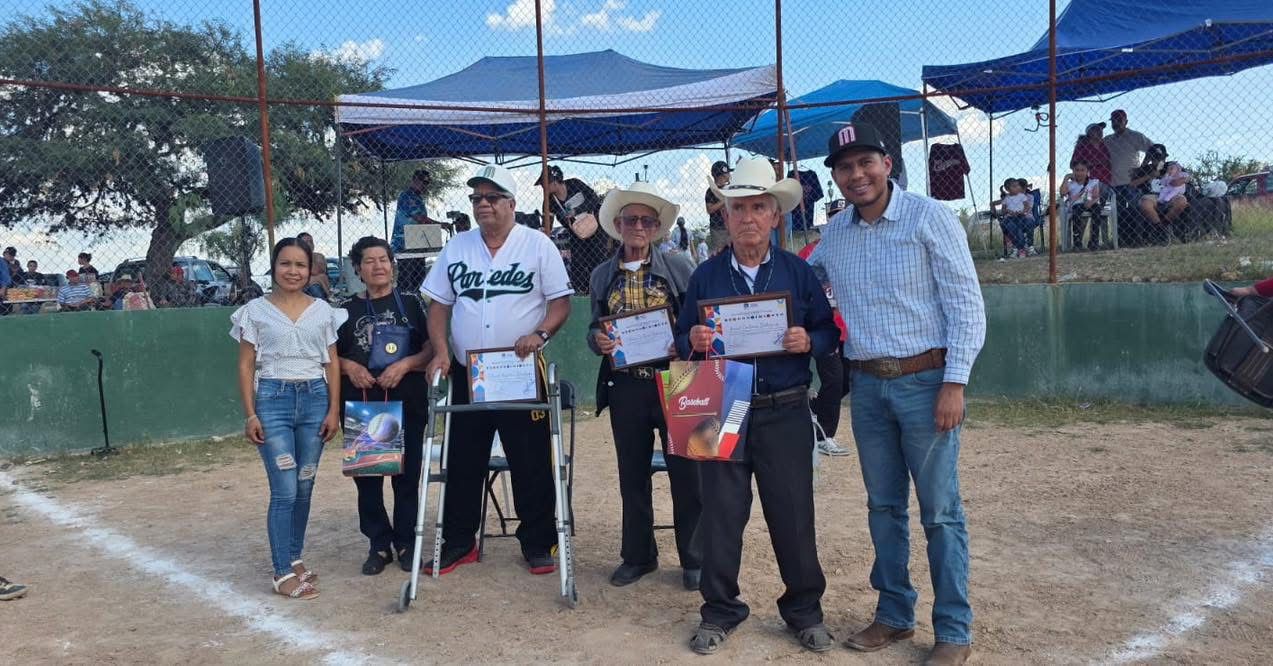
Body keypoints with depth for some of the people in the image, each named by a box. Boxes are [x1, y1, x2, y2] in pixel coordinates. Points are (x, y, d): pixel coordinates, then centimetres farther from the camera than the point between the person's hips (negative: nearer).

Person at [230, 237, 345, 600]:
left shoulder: (322, 310, 7)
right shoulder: (256, 310, 1)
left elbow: (332, 363, 9)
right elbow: (246, 366, 2)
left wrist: (334, 410, 3)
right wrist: (250, 414, -5)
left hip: (314, 398, 3)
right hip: (273, 398, -3)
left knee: (304, 487, 9)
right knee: (285, 490, -7)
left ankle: (295, 558, 24)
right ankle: (283, 574, 1)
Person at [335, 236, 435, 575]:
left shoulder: (411, 303, 6)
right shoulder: (346, 309, 9)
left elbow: (431, 349, 2)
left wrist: (405, 364, -14)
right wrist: (349, 366, -8)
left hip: (407, 403, -1)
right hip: (360, 406, 1)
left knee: (407, 475, 4)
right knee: (366, 476, 5)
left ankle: (406, 543, 18)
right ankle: (379, 545, 18)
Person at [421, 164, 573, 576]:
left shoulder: (538, 245, -1)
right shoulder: (456, 248, 9)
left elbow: (561, 301, -3)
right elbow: (439, 305, 11)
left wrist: (539, 334, -20)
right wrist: (441, 352, -3)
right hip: (466, 375, 3)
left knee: (531, 462, 3)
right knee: (462, 462, 10)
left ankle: (538, 544, 17)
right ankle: (459, 543, 23)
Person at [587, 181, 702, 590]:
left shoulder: (680, 267, 1)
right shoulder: (602, 276, 9)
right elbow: (594, 329, 13)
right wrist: (598, 340, -9)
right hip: (626, 388, 3)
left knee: (686, 473, 3)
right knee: (632, 476, 12)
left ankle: (693, 560, 18)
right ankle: (638, 555, 28)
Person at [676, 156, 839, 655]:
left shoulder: (798, 272, 4)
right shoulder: (705, 275, 6)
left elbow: (829, 331, 5)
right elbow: (682, 340, 7)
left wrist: (808, 342, -16)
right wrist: (694, 342, -15)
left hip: (785, 414, 0)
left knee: (793, 514, 6)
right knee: (721, 514, 7)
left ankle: (804, 610, 24)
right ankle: (719, 611, 23)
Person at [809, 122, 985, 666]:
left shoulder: (929, 218, -7)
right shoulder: (833, 235, 8)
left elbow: (966, 305, -9)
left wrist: (954, 383, -14)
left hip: (925, 381, -5)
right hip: (867, 385, 5)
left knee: (939, 511, 1)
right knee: (883, 507, 13)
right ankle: (894, 614, 27)